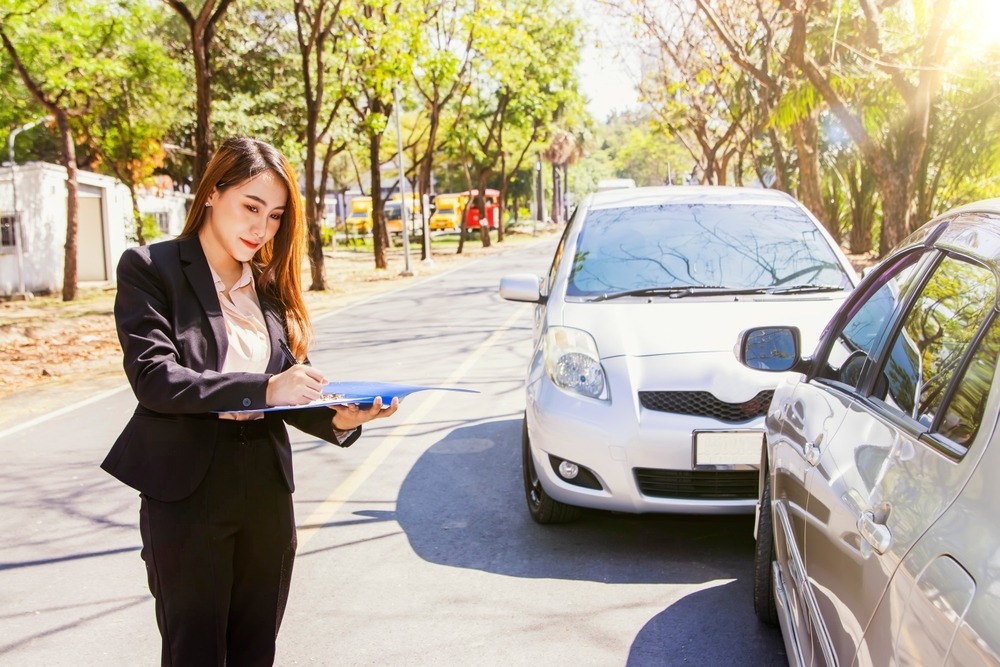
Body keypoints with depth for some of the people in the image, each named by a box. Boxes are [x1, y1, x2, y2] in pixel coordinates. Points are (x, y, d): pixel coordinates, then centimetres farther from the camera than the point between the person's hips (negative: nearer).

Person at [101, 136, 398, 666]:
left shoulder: (269, 283, 10)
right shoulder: (150, 269, -6)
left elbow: (285, 389, 8)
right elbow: (153, 376, -18)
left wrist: (337, 418, -12)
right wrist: (262, 388, -28)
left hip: (267, 488, 5)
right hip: (187, 490, -5)